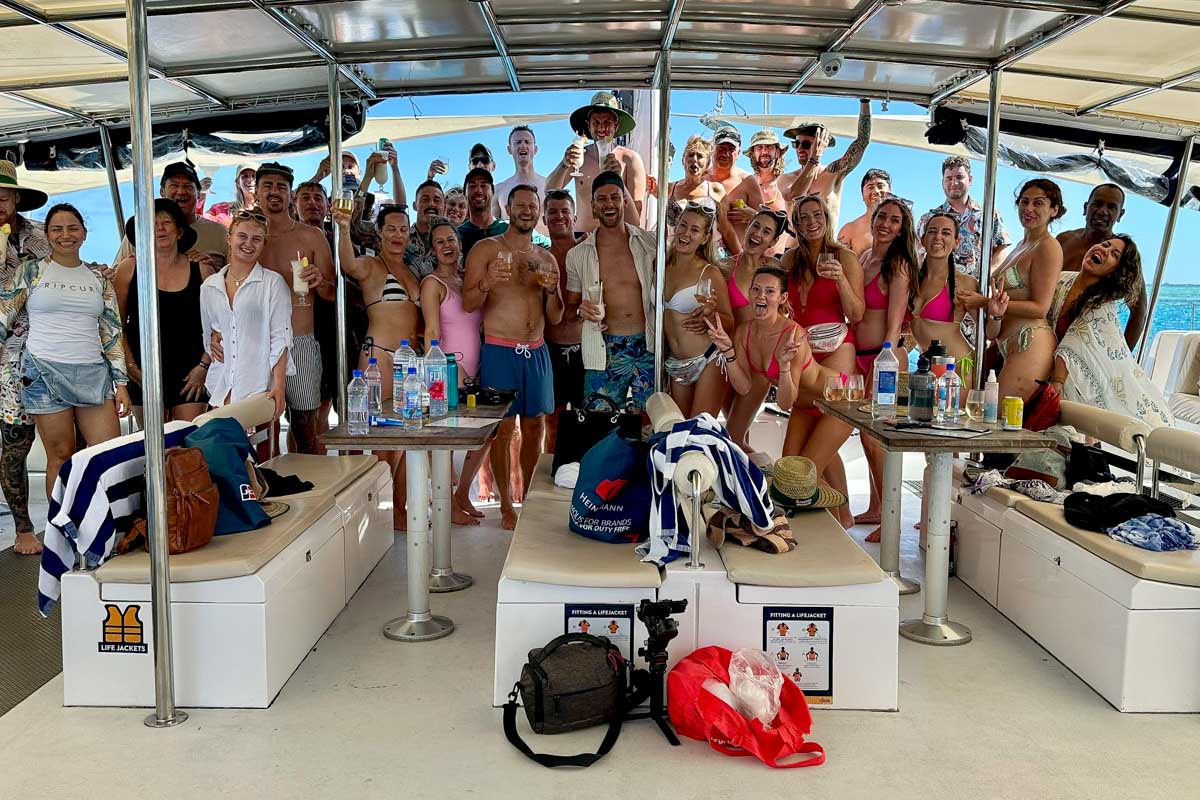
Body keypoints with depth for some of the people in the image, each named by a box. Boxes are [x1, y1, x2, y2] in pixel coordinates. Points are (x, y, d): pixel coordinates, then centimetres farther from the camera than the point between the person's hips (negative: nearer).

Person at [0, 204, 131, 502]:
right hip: (45, 371, -2)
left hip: (93, 374, 2)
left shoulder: (98, 277, 13)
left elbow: (112, 331, 11)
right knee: (61, 458, -1)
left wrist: (121, 382, 5)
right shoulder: (31, 270, 6)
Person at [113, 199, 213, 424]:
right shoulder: (129, 268, 4)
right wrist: (130, 365, -1)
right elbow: (117, 323, 6)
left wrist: (204, 365, -3)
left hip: (190, 374, 0)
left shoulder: (200, 271, 4)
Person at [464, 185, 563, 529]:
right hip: (500, 350, -4)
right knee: (503, 427, -2)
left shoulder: (546, 258, 14)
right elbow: (468, 304, -5)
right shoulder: (486, 249, 1)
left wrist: (552, 291, -6)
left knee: (534, 425, 7)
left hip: (537, 351, 5)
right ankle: (506, 505, 7)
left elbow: (555, 318, 14)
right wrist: (487, 283, -24)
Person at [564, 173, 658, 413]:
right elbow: (569, 308, 13)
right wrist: (581, 310, -9)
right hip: (605, 353, 0)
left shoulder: (649, 243, 4)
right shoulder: (578, 255, 6)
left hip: (647, 348, 0)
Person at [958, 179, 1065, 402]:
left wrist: (984, 302, -11)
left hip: (1032, 345, -9)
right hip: (1009, 347, 9)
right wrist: (995, 309, -3)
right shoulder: (1022, 246, 23)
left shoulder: (1048, 247, -5)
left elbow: (1040, 308, -12)